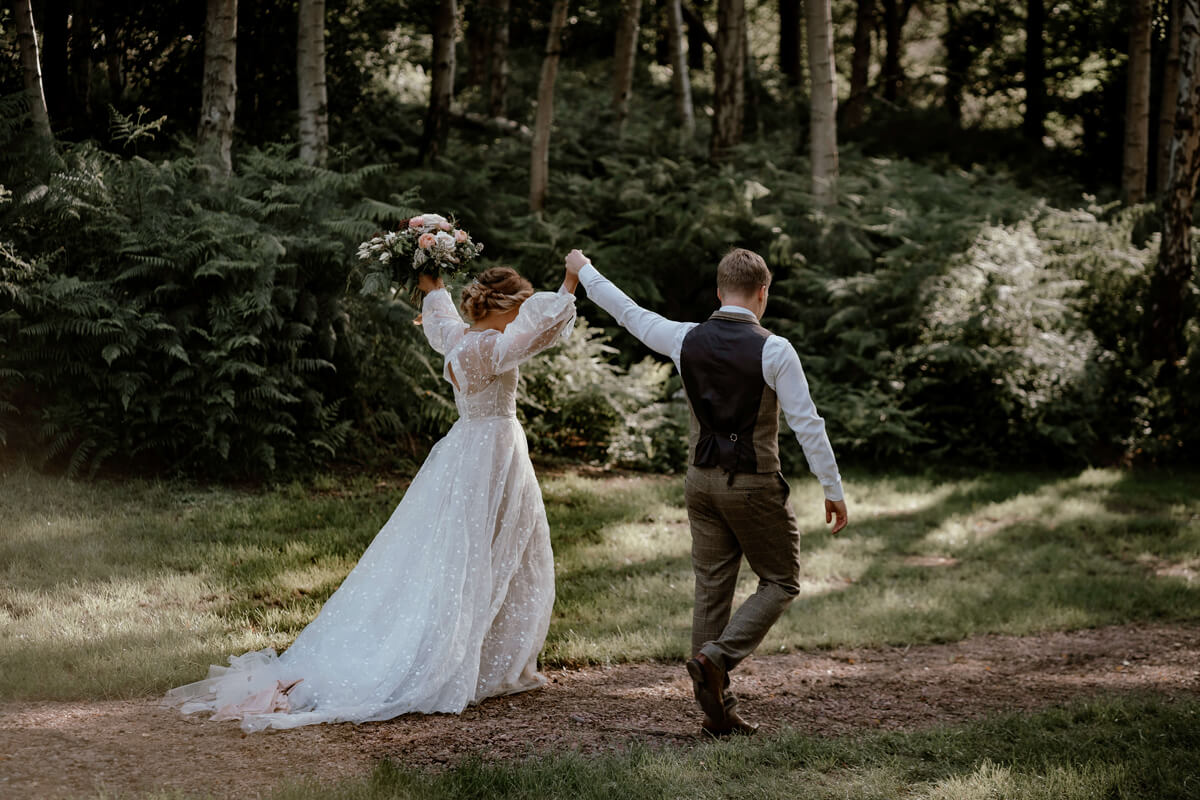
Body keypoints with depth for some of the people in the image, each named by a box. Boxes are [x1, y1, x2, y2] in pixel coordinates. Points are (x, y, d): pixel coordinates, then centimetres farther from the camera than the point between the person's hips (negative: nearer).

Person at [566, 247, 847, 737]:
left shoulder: (686, 340, -1)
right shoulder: (773, 350, -14)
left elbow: (630, 314, 14)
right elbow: (807, 424, -14)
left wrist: (584, 271, 30)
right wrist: (833, 489, -6)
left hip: (702, 480, 5)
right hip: (755, 485, -5)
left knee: (711, 590, 9)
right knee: (780, 582, 10)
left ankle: (718, 710, 12)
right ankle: (716, 658, -9)